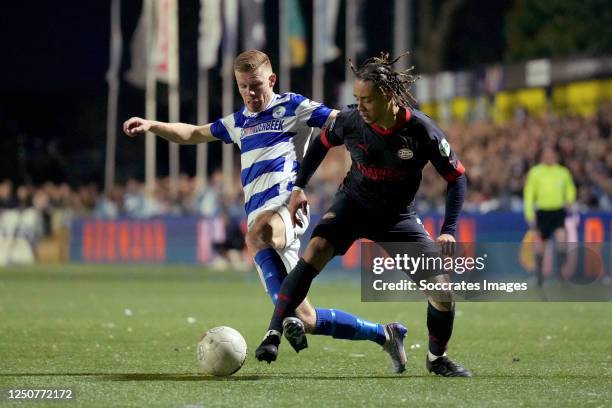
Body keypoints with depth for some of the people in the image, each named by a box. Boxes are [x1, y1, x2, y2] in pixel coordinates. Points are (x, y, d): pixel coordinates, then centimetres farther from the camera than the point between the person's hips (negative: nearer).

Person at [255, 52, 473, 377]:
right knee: (316, 250, -29)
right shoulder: (350, 120, -18)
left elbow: (457, 178, -12)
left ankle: (437, 358, 18)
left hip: (398, 216, 0)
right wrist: (299, 187, 0)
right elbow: (322, 143, 6)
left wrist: (449, 230, -21)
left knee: (440, 286, -9)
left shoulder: (421, 131, -23)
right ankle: (274, 333, -29)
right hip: (353, 203, 0)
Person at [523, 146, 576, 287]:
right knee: (541, 244, 5)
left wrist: (569, 201, 1)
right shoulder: (535, 172, 0)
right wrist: (529, 215, -6)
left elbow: (570, 189, 22)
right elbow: (528, 194, 0)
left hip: (559, 211, 1)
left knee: (561, 238, -19)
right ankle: (539, 274, 21)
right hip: (542, 211, -1)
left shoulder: (563, 172, 7)